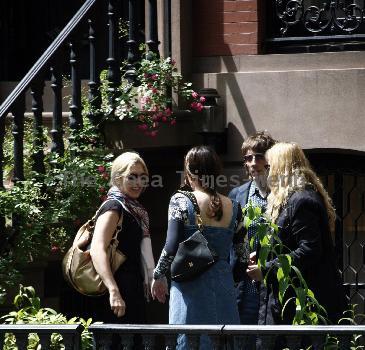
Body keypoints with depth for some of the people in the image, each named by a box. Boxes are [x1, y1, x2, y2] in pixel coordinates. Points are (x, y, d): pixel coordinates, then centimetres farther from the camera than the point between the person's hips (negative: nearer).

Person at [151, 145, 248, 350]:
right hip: (223, 289, 4)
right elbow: (241, 251, 9)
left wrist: (159, 276, 3)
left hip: (191, 287, -3)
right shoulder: (233, 207, 5)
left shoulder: (181, 201, -6)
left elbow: (172, 247, -11)